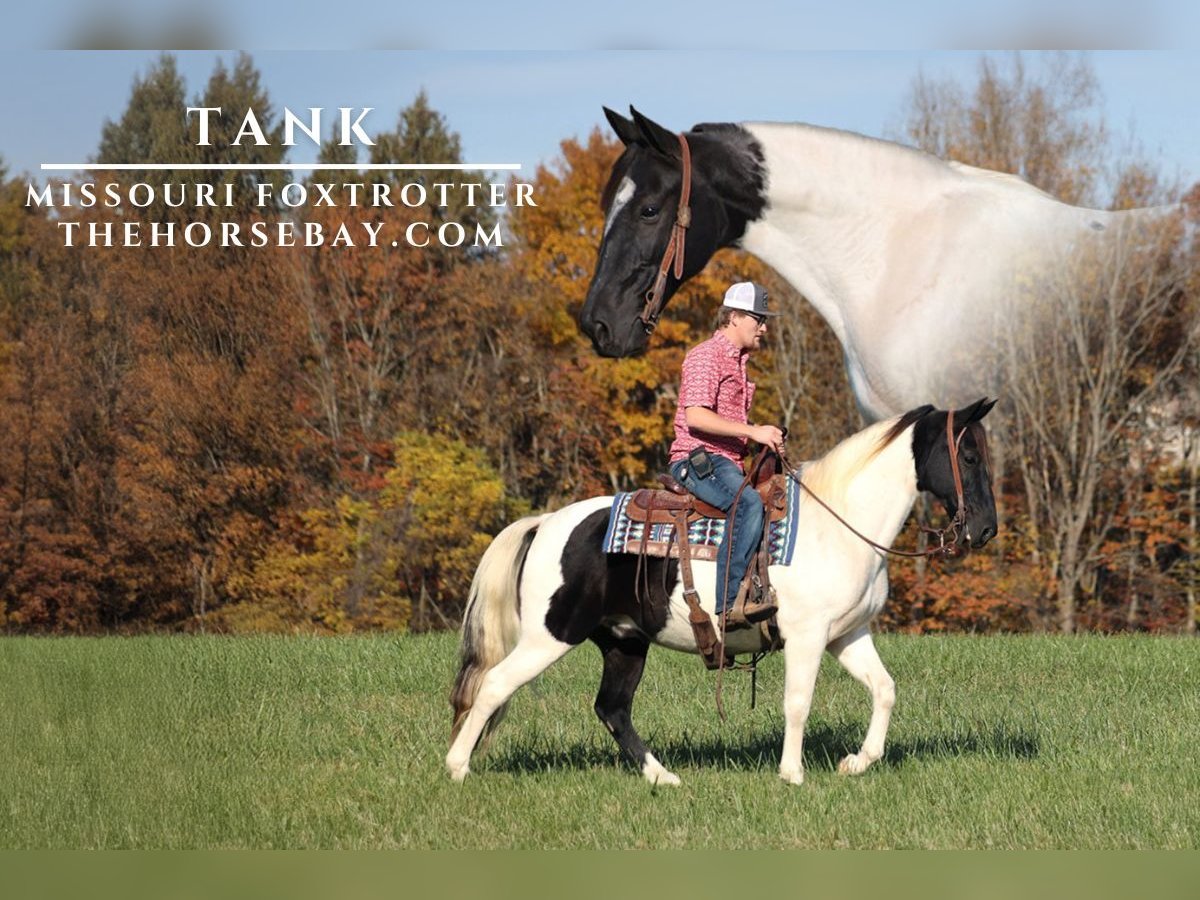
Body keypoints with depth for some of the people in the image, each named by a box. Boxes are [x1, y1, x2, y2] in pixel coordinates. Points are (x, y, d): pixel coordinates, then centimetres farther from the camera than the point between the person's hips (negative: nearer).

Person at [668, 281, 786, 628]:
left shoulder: (738, 361, 24)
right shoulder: (706, 356, -8)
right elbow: (695, 417, -21)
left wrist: (767, 438, 12)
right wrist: (753, 431, -22)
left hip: (728, 463, 10)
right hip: (697, 458, -10)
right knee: (749, 503, -34)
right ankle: (729, 603, -40)